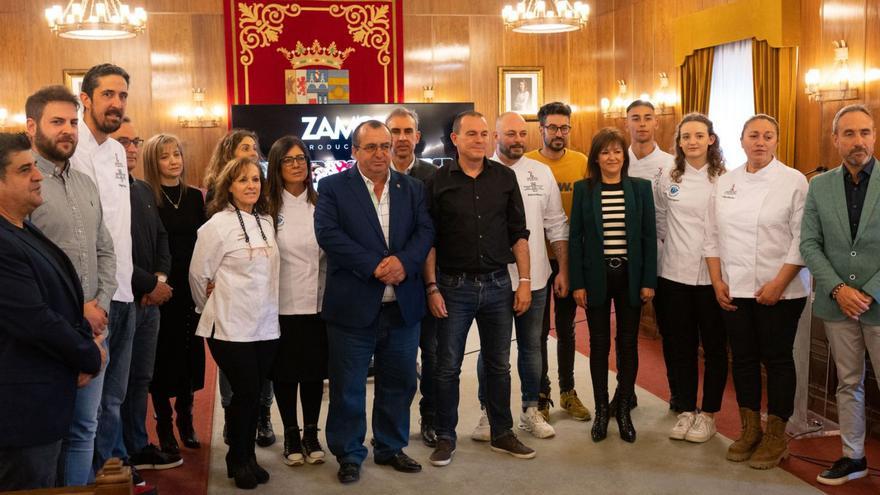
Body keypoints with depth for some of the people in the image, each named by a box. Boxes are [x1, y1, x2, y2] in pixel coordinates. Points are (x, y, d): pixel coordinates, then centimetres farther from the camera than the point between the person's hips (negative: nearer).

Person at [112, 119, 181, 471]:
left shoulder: (144, 191, 14)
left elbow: (161, 238, 18)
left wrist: (161, 278, 0)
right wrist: (150, 285, -12)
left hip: (150, 300, 7)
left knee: (141, 379, 15)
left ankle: (139, 448, 27)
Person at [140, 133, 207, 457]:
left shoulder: (194, 197, 8)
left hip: (191, 288, 4)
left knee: (190, 351, 10)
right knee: (162, 352, 4)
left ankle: (185, 418, 24)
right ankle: (164, 423, 16)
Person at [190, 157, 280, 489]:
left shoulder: (266, 222, 9)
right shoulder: (218, 224, -9)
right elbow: (198, 273, -4)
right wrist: (210, 309, 8)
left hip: (266, 325, 5)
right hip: (232, 326, -5)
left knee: (253, 394, 11)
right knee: (246, 394, -1)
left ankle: (246, 456, 27)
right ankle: (238, 461, 19)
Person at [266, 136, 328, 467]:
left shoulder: (320, 205, 5)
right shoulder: (268, 206, -5)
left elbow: (331, 253, 9)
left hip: (317, 302, 2)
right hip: (281, 303, -2)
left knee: (315, 369, 10)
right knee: (285, 369, 8)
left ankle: (311, 433, 24)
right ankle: (291, 434, 23)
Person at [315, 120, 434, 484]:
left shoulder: (411, 188, 10)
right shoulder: (333, 188, -1)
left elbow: (424, 231, 1)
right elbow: (328, 233, -13)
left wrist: (403, 262, -19)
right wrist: (375, 266, -20)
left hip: (403, 307, 4)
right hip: (352, 307, -3)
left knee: (399, 382, 15)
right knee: (347, 387, 6)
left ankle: (391, 448, 32)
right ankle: (349, 455, 23)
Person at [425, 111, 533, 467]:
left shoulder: (504, 177, 5)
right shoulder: (438, 182, -2)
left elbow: (519, 233, 6)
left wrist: (525, 281, 2)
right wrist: (432, 288, -6)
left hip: (497, 285, 2)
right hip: (453, 287, -2)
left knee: (498, 364, 12)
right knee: (448, 366, 5)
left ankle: (502, 434, 27)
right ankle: (445, 437, 20)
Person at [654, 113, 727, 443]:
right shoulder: (667, 178, 4)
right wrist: (668, 243, 11)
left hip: (713, 274, -2)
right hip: (674, 273, 3)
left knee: (714, 346, 7)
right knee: (681, 346, 10)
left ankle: (708, 413, 20)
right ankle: (687, 410, 23)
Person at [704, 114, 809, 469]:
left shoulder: (793, 181, -5)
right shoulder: (725, 183, 8)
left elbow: (802, 239, -9)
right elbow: (713, 236, 9)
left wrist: (779, 284, -15)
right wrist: (717, 281, 1)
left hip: (779, 290, -4)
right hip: (735, 290, 4)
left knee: (777, 360, 5)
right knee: (743, 359, 10)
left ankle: (776, 436, 18)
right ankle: (750, 430, 25)